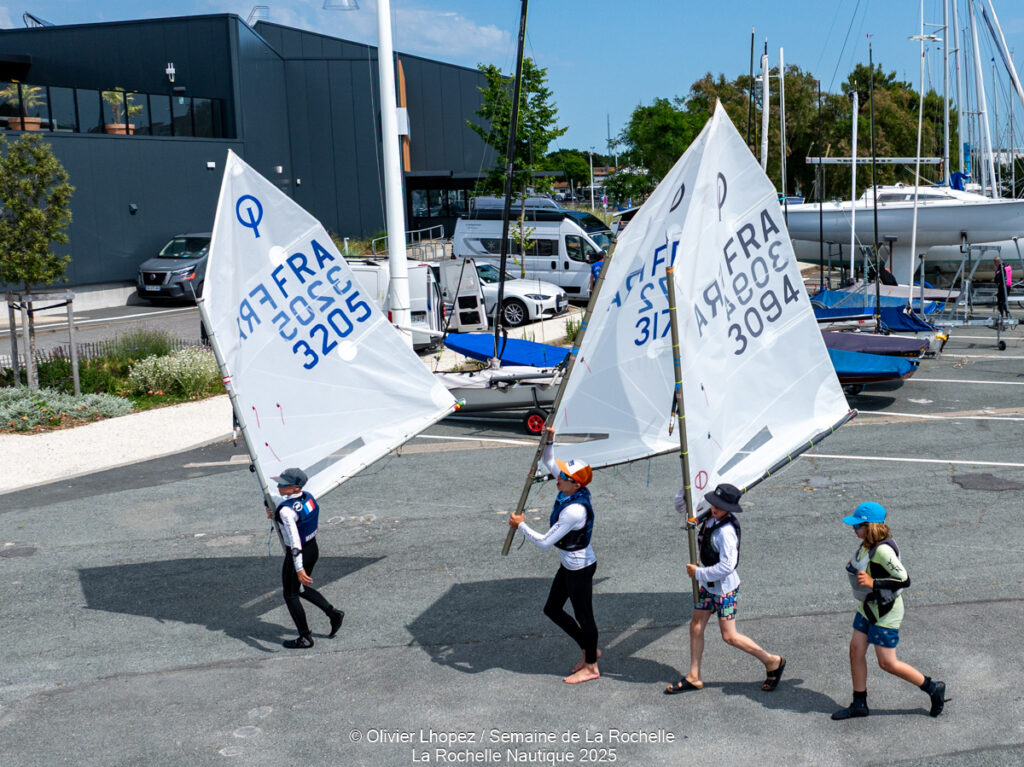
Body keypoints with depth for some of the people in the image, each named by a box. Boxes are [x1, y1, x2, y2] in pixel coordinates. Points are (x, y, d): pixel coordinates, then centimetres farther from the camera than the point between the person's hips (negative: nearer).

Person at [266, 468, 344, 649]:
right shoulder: (308, 497, -3)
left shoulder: (286, 510, -28)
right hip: (313, 548, 8)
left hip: (297, 555, -8)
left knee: (290, 595, 11)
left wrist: (299, 569, -35)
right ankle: (333, 613, 23)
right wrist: (276, 516, 7)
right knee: (300, 589, 28)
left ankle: (305, 638, 19)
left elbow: (294, 540, -33)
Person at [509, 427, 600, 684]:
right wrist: (549, 440, -8)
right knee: (552, 609, 19)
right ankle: (589, 649, 35)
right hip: (569, 565, 10)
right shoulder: (570, 490, -6)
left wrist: (520, 525, -17)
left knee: (583, 616, 7)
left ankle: (591, 667, 26)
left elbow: (545, 542, -27)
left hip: (580, 568, -10)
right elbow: (548, 462, 8)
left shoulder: (574, 510, -32)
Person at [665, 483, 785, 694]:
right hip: (709, 585, 9)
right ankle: (693, 677, 22)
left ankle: (772, 662, 14)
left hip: (724, 587, -9)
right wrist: (683, 498, -4)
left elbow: (727, 566, -30)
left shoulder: (726, 531, -27)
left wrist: (698, 573, -19)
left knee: (729, 636, -2)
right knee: (696, 626, 11)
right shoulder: (711, 518, -1)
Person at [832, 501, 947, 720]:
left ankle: (933, 688, 18)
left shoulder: (883, 550, -28)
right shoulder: (868, 544, 0)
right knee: (856, 651, 9)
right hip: (867, 608, 9)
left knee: (887, 663, 0)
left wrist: (873, 582, -29)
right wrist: (853, 568, 5)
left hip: (885, 612, -9)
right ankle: (859, 704, 22)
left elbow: (904, 580, -27)